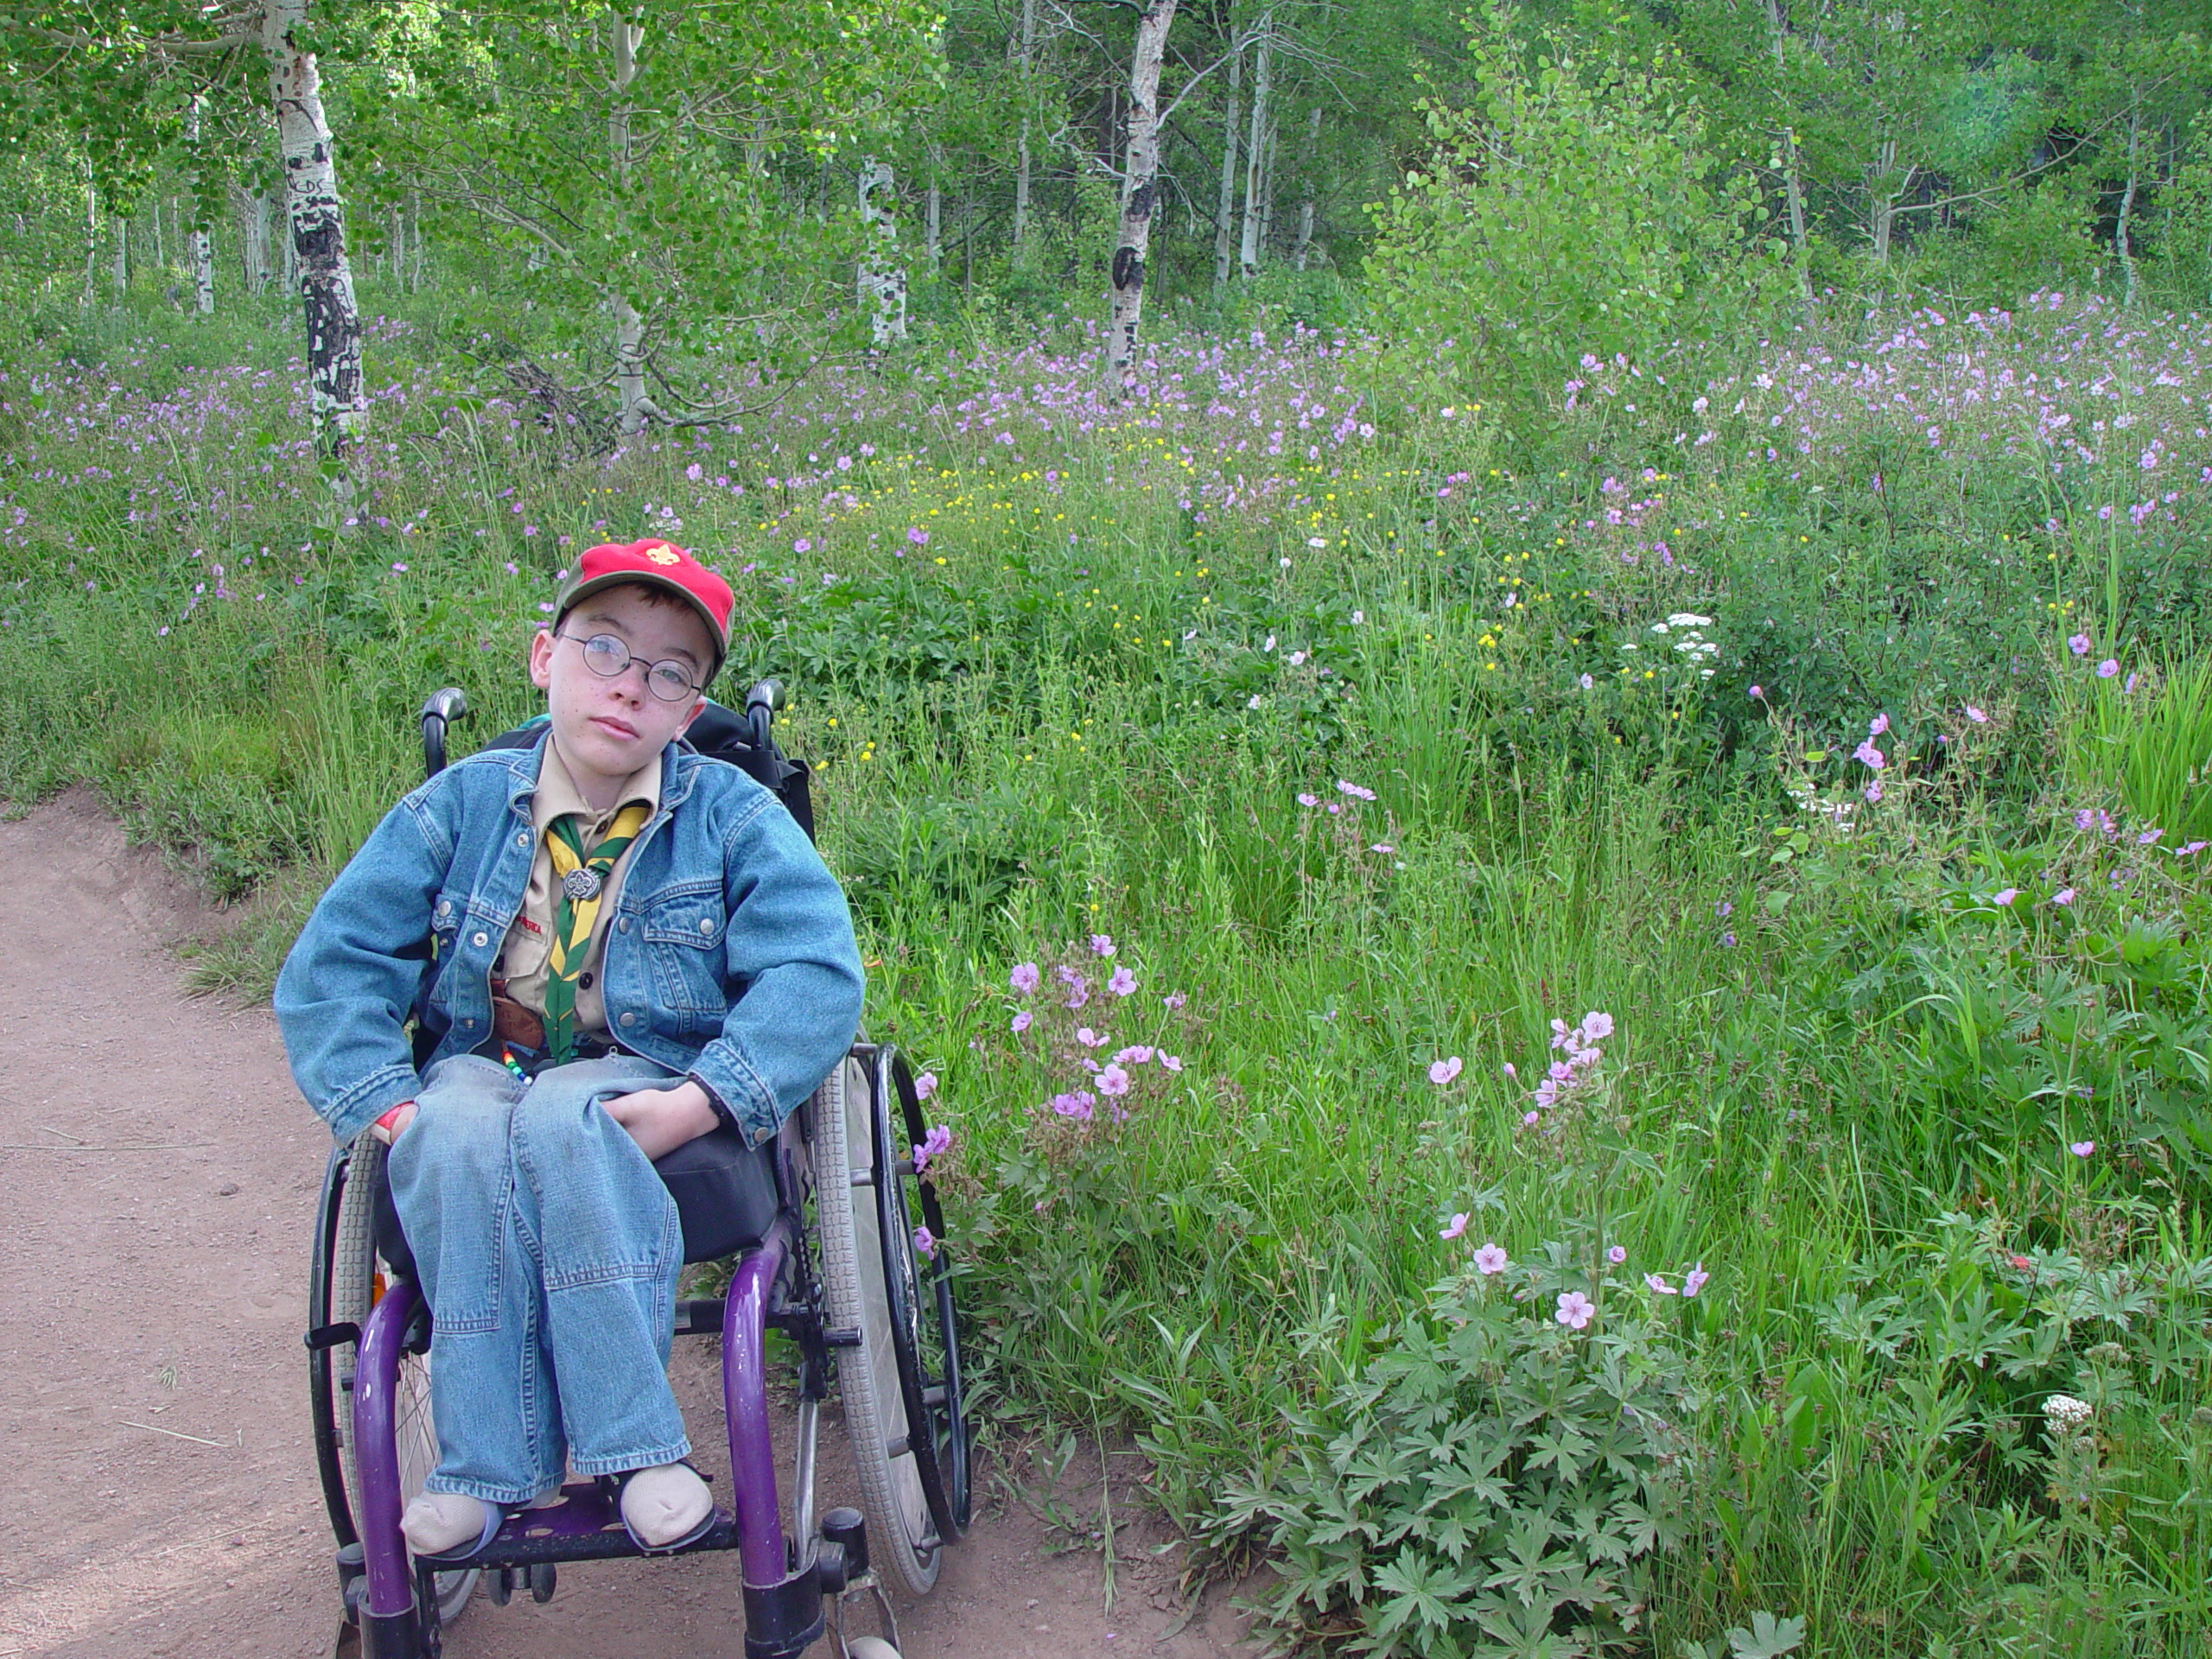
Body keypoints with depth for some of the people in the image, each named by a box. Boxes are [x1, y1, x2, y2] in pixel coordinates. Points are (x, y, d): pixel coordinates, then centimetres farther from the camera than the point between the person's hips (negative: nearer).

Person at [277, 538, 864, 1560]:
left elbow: (815, 973, -11)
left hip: (651, 1085, -2)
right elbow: (329, 967, 2)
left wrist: (700, 1102, -25)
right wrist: (388, 1107, -14)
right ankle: (490, 1463, -27)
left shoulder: (731, 815, 0)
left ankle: (637, 1446, -30)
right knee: (457, 1126, -33)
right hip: (484, 1070, 2)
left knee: (564, 1115, -36)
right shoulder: (461, 805, 4)